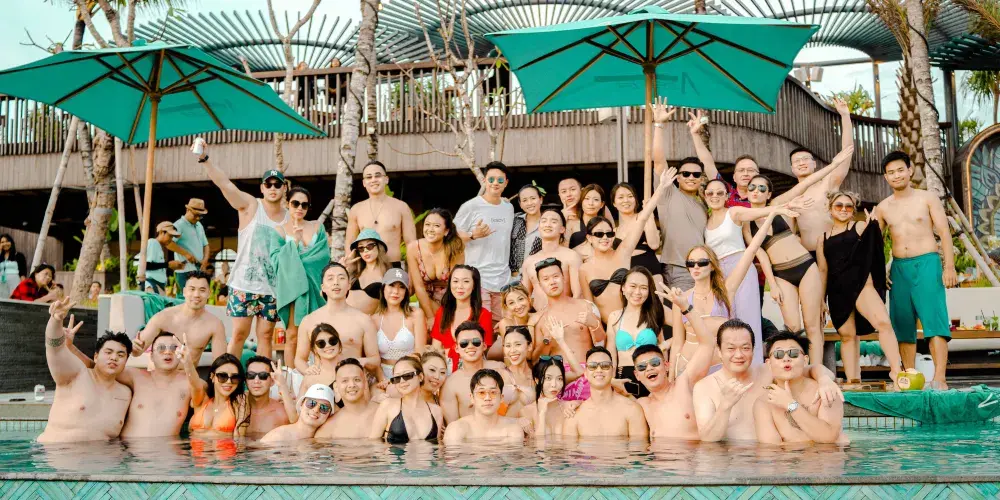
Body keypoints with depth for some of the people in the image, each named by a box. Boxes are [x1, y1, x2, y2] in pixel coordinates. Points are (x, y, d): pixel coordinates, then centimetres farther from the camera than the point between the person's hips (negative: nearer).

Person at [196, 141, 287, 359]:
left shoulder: (289, 218, 8)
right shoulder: (250, 205, -2)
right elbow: (224, 183, -16)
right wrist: (205, 159, -29)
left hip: (272, 287, 3)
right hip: (244, 284, -3)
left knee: (266, 334, 6)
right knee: (239, 333, -3)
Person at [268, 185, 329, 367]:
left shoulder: (317, 227, 13)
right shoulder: (278, 231, 7)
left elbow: (324, 255, 2)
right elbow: (277, 260, -5)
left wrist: (299, 260, -5)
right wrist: (294, 240, -9)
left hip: (314, 286, 2)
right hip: (292, 287, -2)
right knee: (293, 336, -6)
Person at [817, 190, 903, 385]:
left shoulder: (860, 227, 10)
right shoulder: (823, 238, 15)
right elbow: (823, 270, 16)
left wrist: (872, 225, -19)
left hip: (860, 283, -3)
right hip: (837, 290, 3)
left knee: (883, 322, -22)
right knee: (847, 335, 4)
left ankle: (896, 370, -25)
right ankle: (852, 382, 6)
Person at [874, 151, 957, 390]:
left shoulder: (927, 199, 3)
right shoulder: (883, 208, 11)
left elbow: (944, 233, -1)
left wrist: (949, 267, -10)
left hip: (927, 263, -4)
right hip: (899, 268, 4)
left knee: (934, 319, -13)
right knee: (903, 323, 4)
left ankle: (939, 378, -20)